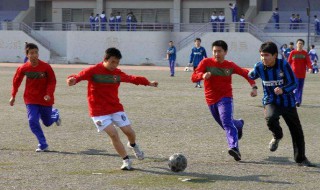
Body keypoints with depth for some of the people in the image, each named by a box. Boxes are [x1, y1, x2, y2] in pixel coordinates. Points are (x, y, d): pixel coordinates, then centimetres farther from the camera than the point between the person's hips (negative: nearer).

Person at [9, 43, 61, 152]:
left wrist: (49, 94, -21)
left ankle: (55, 114, 51)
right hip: (31, 100, 1)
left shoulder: (46, 67, -16)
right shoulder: (23, 68, -9)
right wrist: (13, 96, 7)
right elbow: (16, 81, 6)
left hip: (45, 99, -1)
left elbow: (52, 81, -8)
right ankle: (43, 145, -6)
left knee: (47, 122, 14)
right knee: (33, 121, -15)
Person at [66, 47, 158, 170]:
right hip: (99, 111, -4)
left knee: (129, 131, -1)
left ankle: (133, 145, 36)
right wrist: (73, 80, -46)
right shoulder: (93, 71, -12)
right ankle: (126, 160, 0)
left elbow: (131, 78, 20)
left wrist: (148, 83, 29)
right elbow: (79, 76, -22)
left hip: (116, 108, 4)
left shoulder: (117, 73, 3)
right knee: (113, 134, -15)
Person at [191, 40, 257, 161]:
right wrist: (202, 75, -33)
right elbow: (194, 78, -10)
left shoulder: (230, 66, -2)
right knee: (225, 125, 17)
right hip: (211, 101, 3)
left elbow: (246, 73, 9)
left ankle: (234, 148, -38)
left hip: (225, 98, -3)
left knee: (227, 123, -25)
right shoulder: (206, 63, -4)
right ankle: (239, 124, 50)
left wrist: (253, 87, -5)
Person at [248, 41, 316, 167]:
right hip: (270, 102, 0)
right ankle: (277, 136, 1)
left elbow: (293, 83, -18)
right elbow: (251, 76, 13)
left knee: (297, 131, 7)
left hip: (287, 102, 0)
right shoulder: (259, 67, -11)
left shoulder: (284, 65, -18)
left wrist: (283, 90, -34)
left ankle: (301, 159, 27)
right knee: (270, 118, -34)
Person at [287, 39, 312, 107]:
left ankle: (299, 101, 14)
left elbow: (308, 62, -3)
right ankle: (296, 101, -17)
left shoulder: (305, 53, 5)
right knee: (296, 87, -12)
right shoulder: (292, 52, 1)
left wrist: (310, 67, -21)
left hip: (302, 74, 2)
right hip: (294, 73, -2)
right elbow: (289, 62, 5)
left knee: (300, 88, 8)